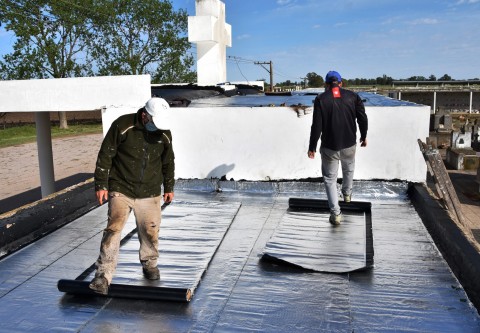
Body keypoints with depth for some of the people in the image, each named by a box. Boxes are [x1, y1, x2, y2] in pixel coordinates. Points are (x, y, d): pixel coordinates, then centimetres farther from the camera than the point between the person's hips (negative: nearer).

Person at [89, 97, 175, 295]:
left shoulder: (164, 134, -1)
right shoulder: (122, 125, -13)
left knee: (150, 230, 9)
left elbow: (168, 162, 14)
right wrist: (101, 185, -8)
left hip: (150, 193, 3)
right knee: (114, 228, -13)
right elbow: (105, 156, -7)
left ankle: (150, 264, 36)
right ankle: (103, 276, -6)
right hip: (121, 189, -3)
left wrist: (169, 187, 19)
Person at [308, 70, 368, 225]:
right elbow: (363, 118, 2)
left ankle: (336, 213, 5)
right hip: (349, 144, 3)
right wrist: (363, 136, 18)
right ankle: (347, 194, 53)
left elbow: (316, 126, -11)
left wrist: (312, 147, -3)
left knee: (330, 178, 9)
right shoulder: (353, 96, -2)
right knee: (349, 169, 31)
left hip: (329, 147, -3)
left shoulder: (321, 99, -8)